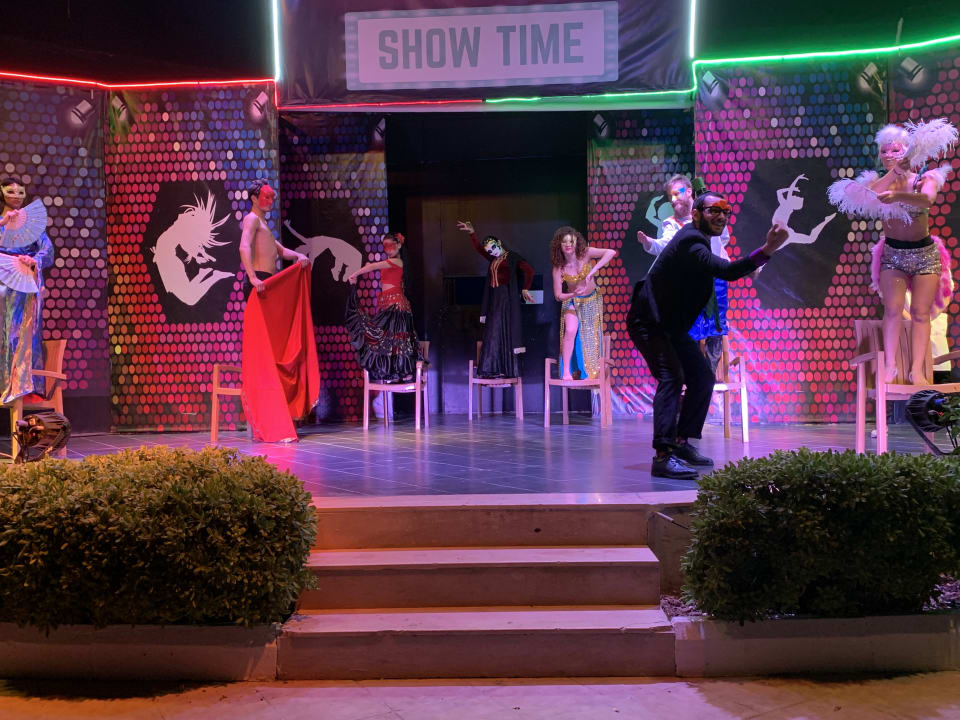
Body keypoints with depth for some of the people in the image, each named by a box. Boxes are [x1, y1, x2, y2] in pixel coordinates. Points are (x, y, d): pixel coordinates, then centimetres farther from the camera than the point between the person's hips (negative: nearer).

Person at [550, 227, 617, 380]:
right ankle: (566, 372, -18)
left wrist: (592, 271, -37)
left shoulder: (585, 253, -18)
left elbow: (611, 252, -31)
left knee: (591, 337, 1)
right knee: (570, 331, -23)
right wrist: (573, 294, -32)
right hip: (572, 302, -1)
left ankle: (589, 373, 10)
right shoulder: (558, 268, -16)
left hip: (592, 300, 1)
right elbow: (558, 296, -12)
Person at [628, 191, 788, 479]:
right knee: (671, 378, -25)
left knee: (702, 378, 11)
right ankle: (663, 455, -30)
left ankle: (681, 443, 20)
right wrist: (767, 250, -48)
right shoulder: (690, 242, -24)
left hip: (671, 326, 11)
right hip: (649, 323, -11)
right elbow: (726, 271, -39)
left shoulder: (696, 239, 9)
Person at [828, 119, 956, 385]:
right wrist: (894, 171, -31)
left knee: (921, 312, -4)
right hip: (893, 253, 1)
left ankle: (917, 370, -4)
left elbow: (927, 198, -29)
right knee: (892, 309, -11)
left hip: (925, 253, -1)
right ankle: (890, 367, -12)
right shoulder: (879, 182, 0)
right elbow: (866, 196, -24)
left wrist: (897, 196, -48)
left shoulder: (924, 179, -5)